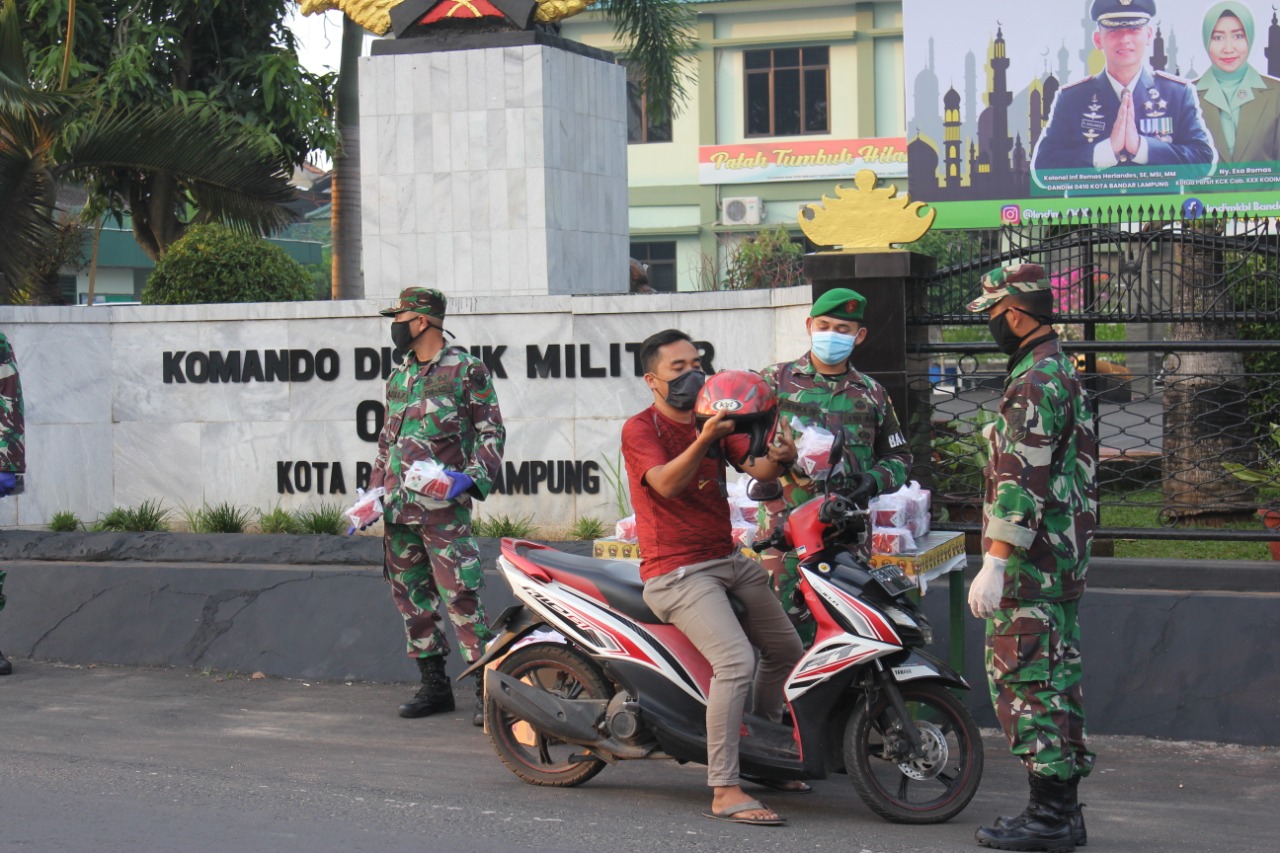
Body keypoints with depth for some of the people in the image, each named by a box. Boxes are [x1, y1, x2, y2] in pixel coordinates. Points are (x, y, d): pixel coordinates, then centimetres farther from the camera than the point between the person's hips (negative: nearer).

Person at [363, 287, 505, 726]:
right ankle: (433, 685, 18)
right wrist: (373, 493, 19)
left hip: (443, 506, -7)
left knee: (461, 596, -13)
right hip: (398, 507, 7)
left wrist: (473, 477, -16)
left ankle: (487, 688, -10)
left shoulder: (466, 369, -2)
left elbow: (491, 432, -2)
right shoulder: (398, 377, 18)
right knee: (410, 594, 9)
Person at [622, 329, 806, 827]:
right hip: (676, 571, -8)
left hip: (729, 560, 8)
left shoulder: (714, 420, 12)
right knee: (736, 661, -26)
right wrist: (704, 440, -41)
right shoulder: (641, 430, -8)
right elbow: (666, 484, -26)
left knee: (787, 652, 16)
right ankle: (724, 793, -24)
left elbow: (757, 468, -1)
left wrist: (778, 458, -25)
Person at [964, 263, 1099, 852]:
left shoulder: (1034, 383, -16)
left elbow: (1023, 483, -24)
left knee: (1021, 678, -8)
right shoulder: (1065, 372, 18)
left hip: (1032, 560, -10)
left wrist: (994, 564, -25)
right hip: (1066, 557, 10)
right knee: (1056, 676, 13)